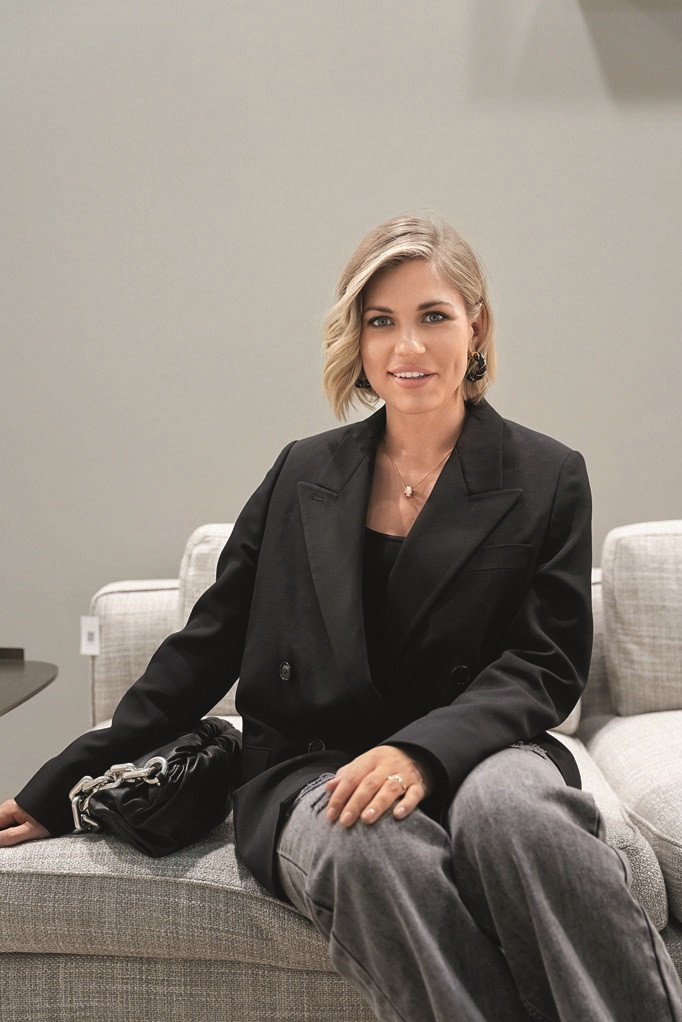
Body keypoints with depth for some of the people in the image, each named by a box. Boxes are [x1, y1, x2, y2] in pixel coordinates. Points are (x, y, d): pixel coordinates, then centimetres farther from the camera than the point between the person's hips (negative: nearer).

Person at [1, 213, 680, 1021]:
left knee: (511, 805, -36)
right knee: (367, 847, -34)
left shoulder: (546, 479, 6)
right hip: (307, 770, 1)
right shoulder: (303, 474, 12)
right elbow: (206, 646, 13)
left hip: (473, 754, -1)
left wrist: (423, 750, -20)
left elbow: (544, 665, 0)